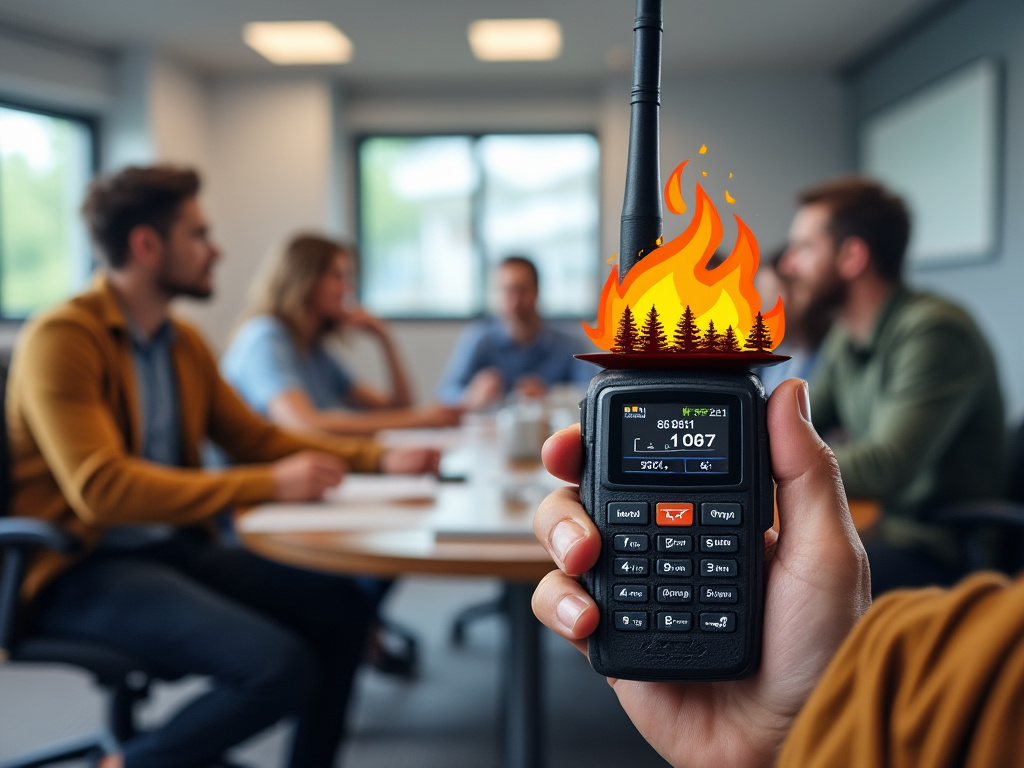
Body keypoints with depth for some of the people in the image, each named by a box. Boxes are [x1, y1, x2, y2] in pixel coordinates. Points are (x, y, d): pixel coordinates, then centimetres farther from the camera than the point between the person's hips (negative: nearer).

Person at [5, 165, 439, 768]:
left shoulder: (184, 342, 9)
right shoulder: (62, 338, -15)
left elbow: (255, 436, 16)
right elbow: (100, 487, -26)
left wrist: (378, 459, 4)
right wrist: (269, 485, -28)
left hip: (173, 547, 8)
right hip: (83, 568, -8)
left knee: (339, 605, -5)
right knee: (282, 666, -24)